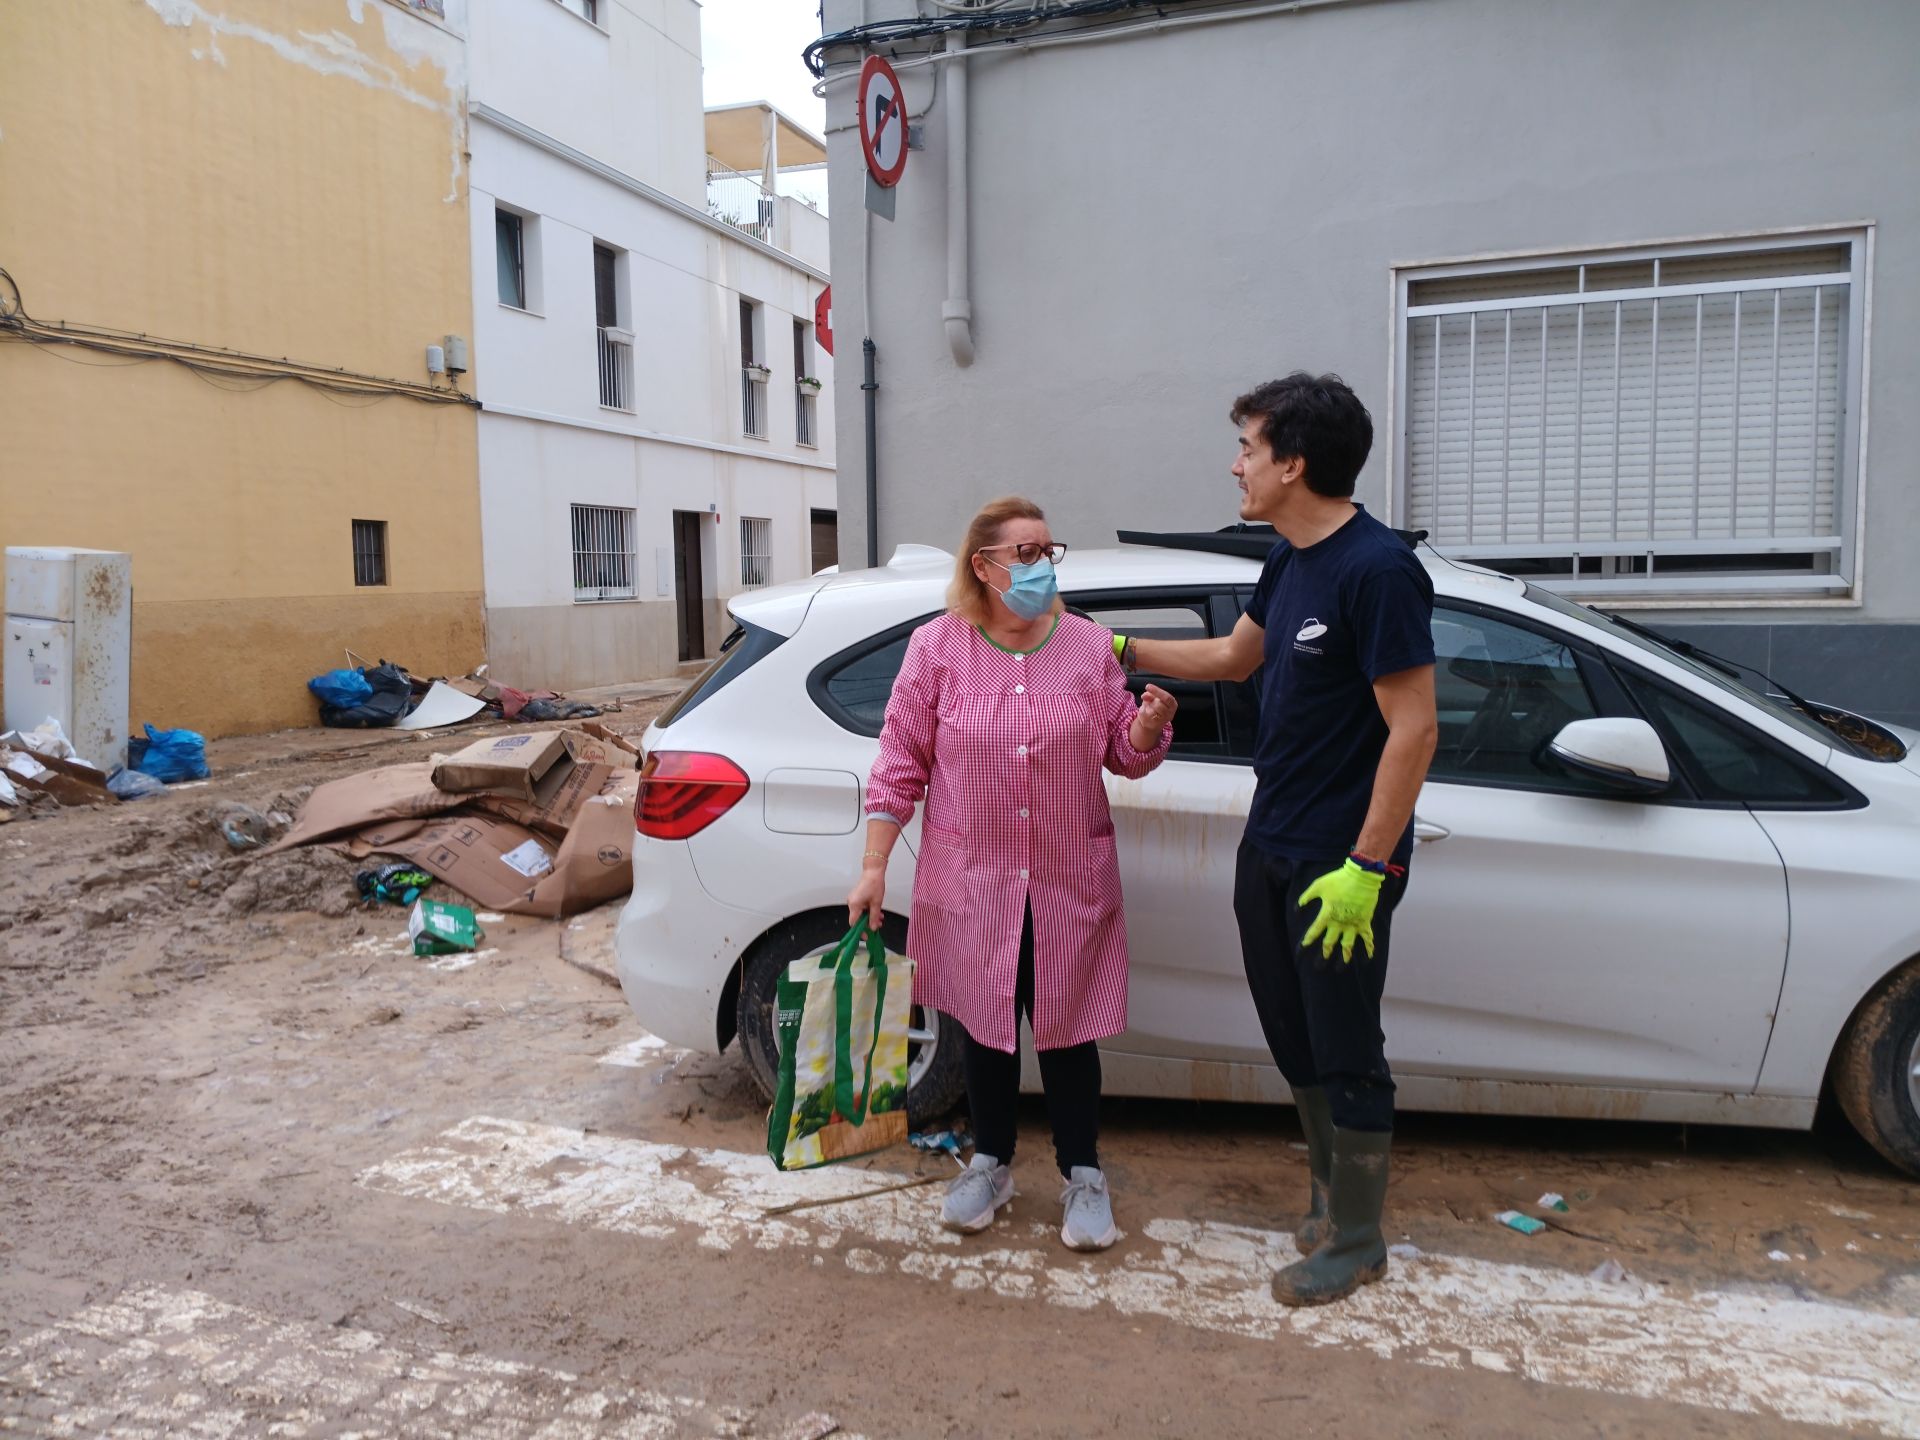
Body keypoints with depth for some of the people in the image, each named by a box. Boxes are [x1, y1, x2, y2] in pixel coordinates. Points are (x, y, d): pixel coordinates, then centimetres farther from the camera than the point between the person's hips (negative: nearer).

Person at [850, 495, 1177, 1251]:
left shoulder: (1089, 645, 0)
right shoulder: (937, 648, -4)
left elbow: (1125, 754, 5)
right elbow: (900, 764, -3)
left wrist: (1151, 723, -17)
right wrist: (873, 867, -5)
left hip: (1069, 884, 0)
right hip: (972, 884, 0)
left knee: (1067, 1029, 7)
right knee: (986, 1024, 13)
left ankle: (1082, 1176, 26)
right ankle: (990, 1164, 33)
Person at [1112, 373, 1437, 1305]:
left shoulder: (1377, 570, -20)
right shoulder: (1291, 559, 8)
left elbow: (1413, 727, -21)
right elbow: (1235, 657, 24)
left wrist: (1365, 868, -22)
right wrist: (1122, 650, 25)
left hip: (1340, 863, -9)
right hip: (1270, 844, 9)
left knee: (1346, 1056, 6)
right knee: (1294, 1042, 19)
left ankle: (1356, 1242, 23)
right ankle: (1330, 1196, 38)